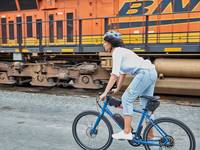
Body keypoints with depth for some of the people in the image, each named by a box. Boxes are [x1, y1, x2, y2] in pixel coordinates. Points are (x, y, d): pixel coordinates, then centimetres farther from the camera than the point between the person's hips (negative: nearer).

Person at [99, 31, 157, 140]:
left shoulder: (117, 52, -7)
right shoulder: (121, 51, 22)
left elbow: (115, 74, -16)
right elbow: (123, 73, 26)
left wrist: (105, 92, -14)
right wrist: (117, 89, 28)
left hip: (144, 73, -10)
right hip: (152, 73, 10)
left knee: (126, 99, -5)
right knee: (146, 105, 12)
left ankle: (126, 133, -1)